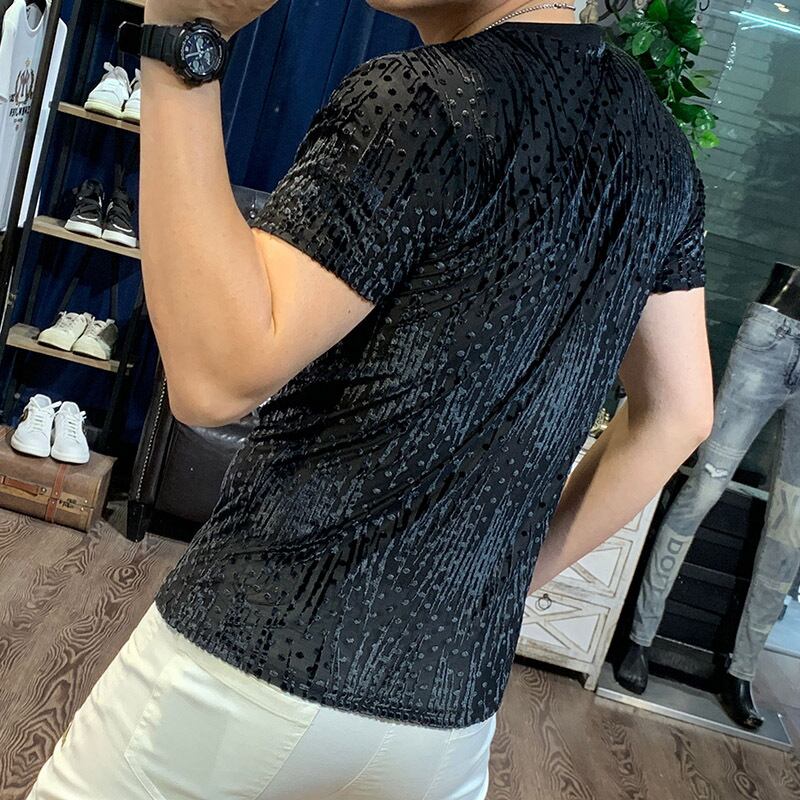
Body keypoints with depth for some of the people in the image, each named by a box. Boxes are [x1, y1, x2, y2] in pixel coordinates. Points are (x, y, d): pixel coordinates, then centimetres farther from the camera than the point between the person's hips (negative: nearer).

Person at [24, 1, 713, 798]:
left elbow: (215, 376, -22)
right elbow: (678, 411, 11)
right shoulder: (656, 136, 7)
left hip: (266, 657, -5)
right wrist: (518, 570, 13)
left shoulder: (420, 102, -15)